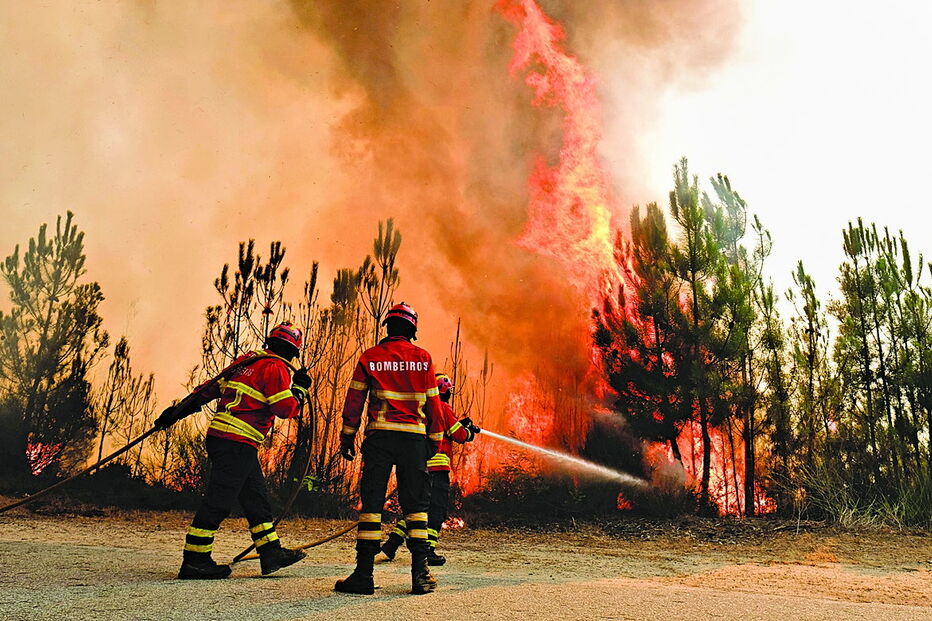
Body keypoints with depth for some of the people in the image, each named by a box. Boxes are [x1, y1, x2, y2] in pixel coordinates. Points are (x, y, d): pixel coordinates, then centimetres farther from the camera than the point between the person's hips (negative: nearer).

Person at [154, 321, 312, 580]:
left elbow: (212, 387, 20)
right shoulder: (276, 368, -8)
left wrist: (178, 409, 23)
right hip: (237, 443, -9)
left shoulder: (248, 360, 18)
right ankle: (194, 561, 1)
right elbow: (286, 409, -11)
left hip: (220, 436, 9)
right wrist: (300, 389, 7)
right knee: (218, 501, -4)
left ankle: (271, 552, 17)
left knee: (256, 497, 12)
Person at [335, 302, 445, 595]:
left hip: (379, 436, 0)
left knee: (371, 501, 3)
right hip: (414, 438, 1)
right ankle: (420, 572, 6)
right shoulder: (423, 358, 5)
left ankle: (364, 573, 1)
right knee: (416, 503, 8)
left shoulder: (369, 357, 4)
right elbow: (432, 402, 8)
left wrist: (347, 436, 13)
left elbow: (354, 399, 5)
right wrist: (435, 438, 16)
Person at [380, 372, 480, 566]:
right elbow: (460, 436, -6)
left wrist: (459, 425, 25)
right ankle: (428, 549, -7)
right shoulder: (443, 407, -6)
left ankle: (392, 543, 12)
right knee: (437, 508, -2)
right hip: (436, 465, -8)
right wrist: (470, 431, 15)